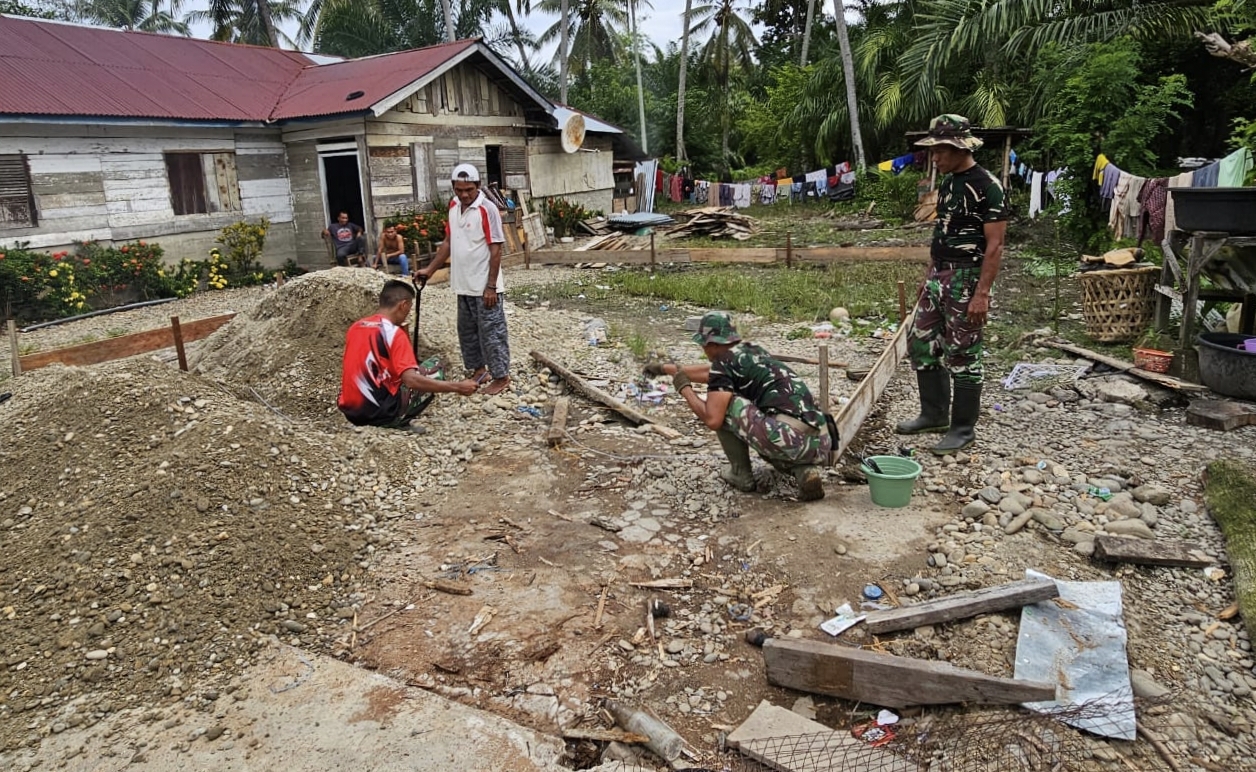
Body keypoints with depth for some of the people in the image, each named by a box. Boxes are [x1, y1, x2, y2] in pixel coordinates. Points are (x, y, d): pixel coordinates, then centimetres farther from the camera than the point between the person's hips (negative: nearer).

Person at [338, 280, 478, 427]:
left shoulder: (355, 327, 9)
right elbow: (411, 380, -24)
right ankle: (395, 421, 0)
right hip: (380, 412, -7)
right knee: (432, 378, 9)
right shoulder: (394, 333, -14)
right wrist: (457, 387, -21)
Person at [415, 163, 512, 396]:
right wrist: (430, 269, 12)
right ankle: (478, 369, 31)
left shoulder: (487, 210, -15)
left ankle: (501, 376, 10)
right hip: (463, 286, 8)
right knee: (467, 331, 16)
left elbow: (495, 250, -16)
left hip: (484, 287, -8)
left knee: (491, 332, -1)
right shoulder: (453, 207, 8)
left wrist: (491, 286, -18)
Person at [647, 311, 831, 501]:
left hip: (787, 439, -8)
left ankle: (741, 474, 15)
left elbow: (712, 419, -7)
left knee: (722, 405, 6)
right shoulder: (752, 351, 26)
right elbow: (711, 373, 42)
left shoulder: (723, 363, 1)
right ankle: (805, 470, 9)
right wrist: (666, 368, 54)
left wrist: (684, 389, 10)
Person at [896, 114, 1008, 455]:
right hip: (938, 277, 9)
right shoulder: (947, 182, 12)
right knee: (920, 343, 12)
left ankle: (963, 428, 11)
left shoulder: (986, 186, -13)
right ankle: (934, 414, 26)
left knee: (961, 355, -2)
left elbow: (994, 245, -16)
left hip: (966, 279, -9)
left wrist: (982, 293, -21)